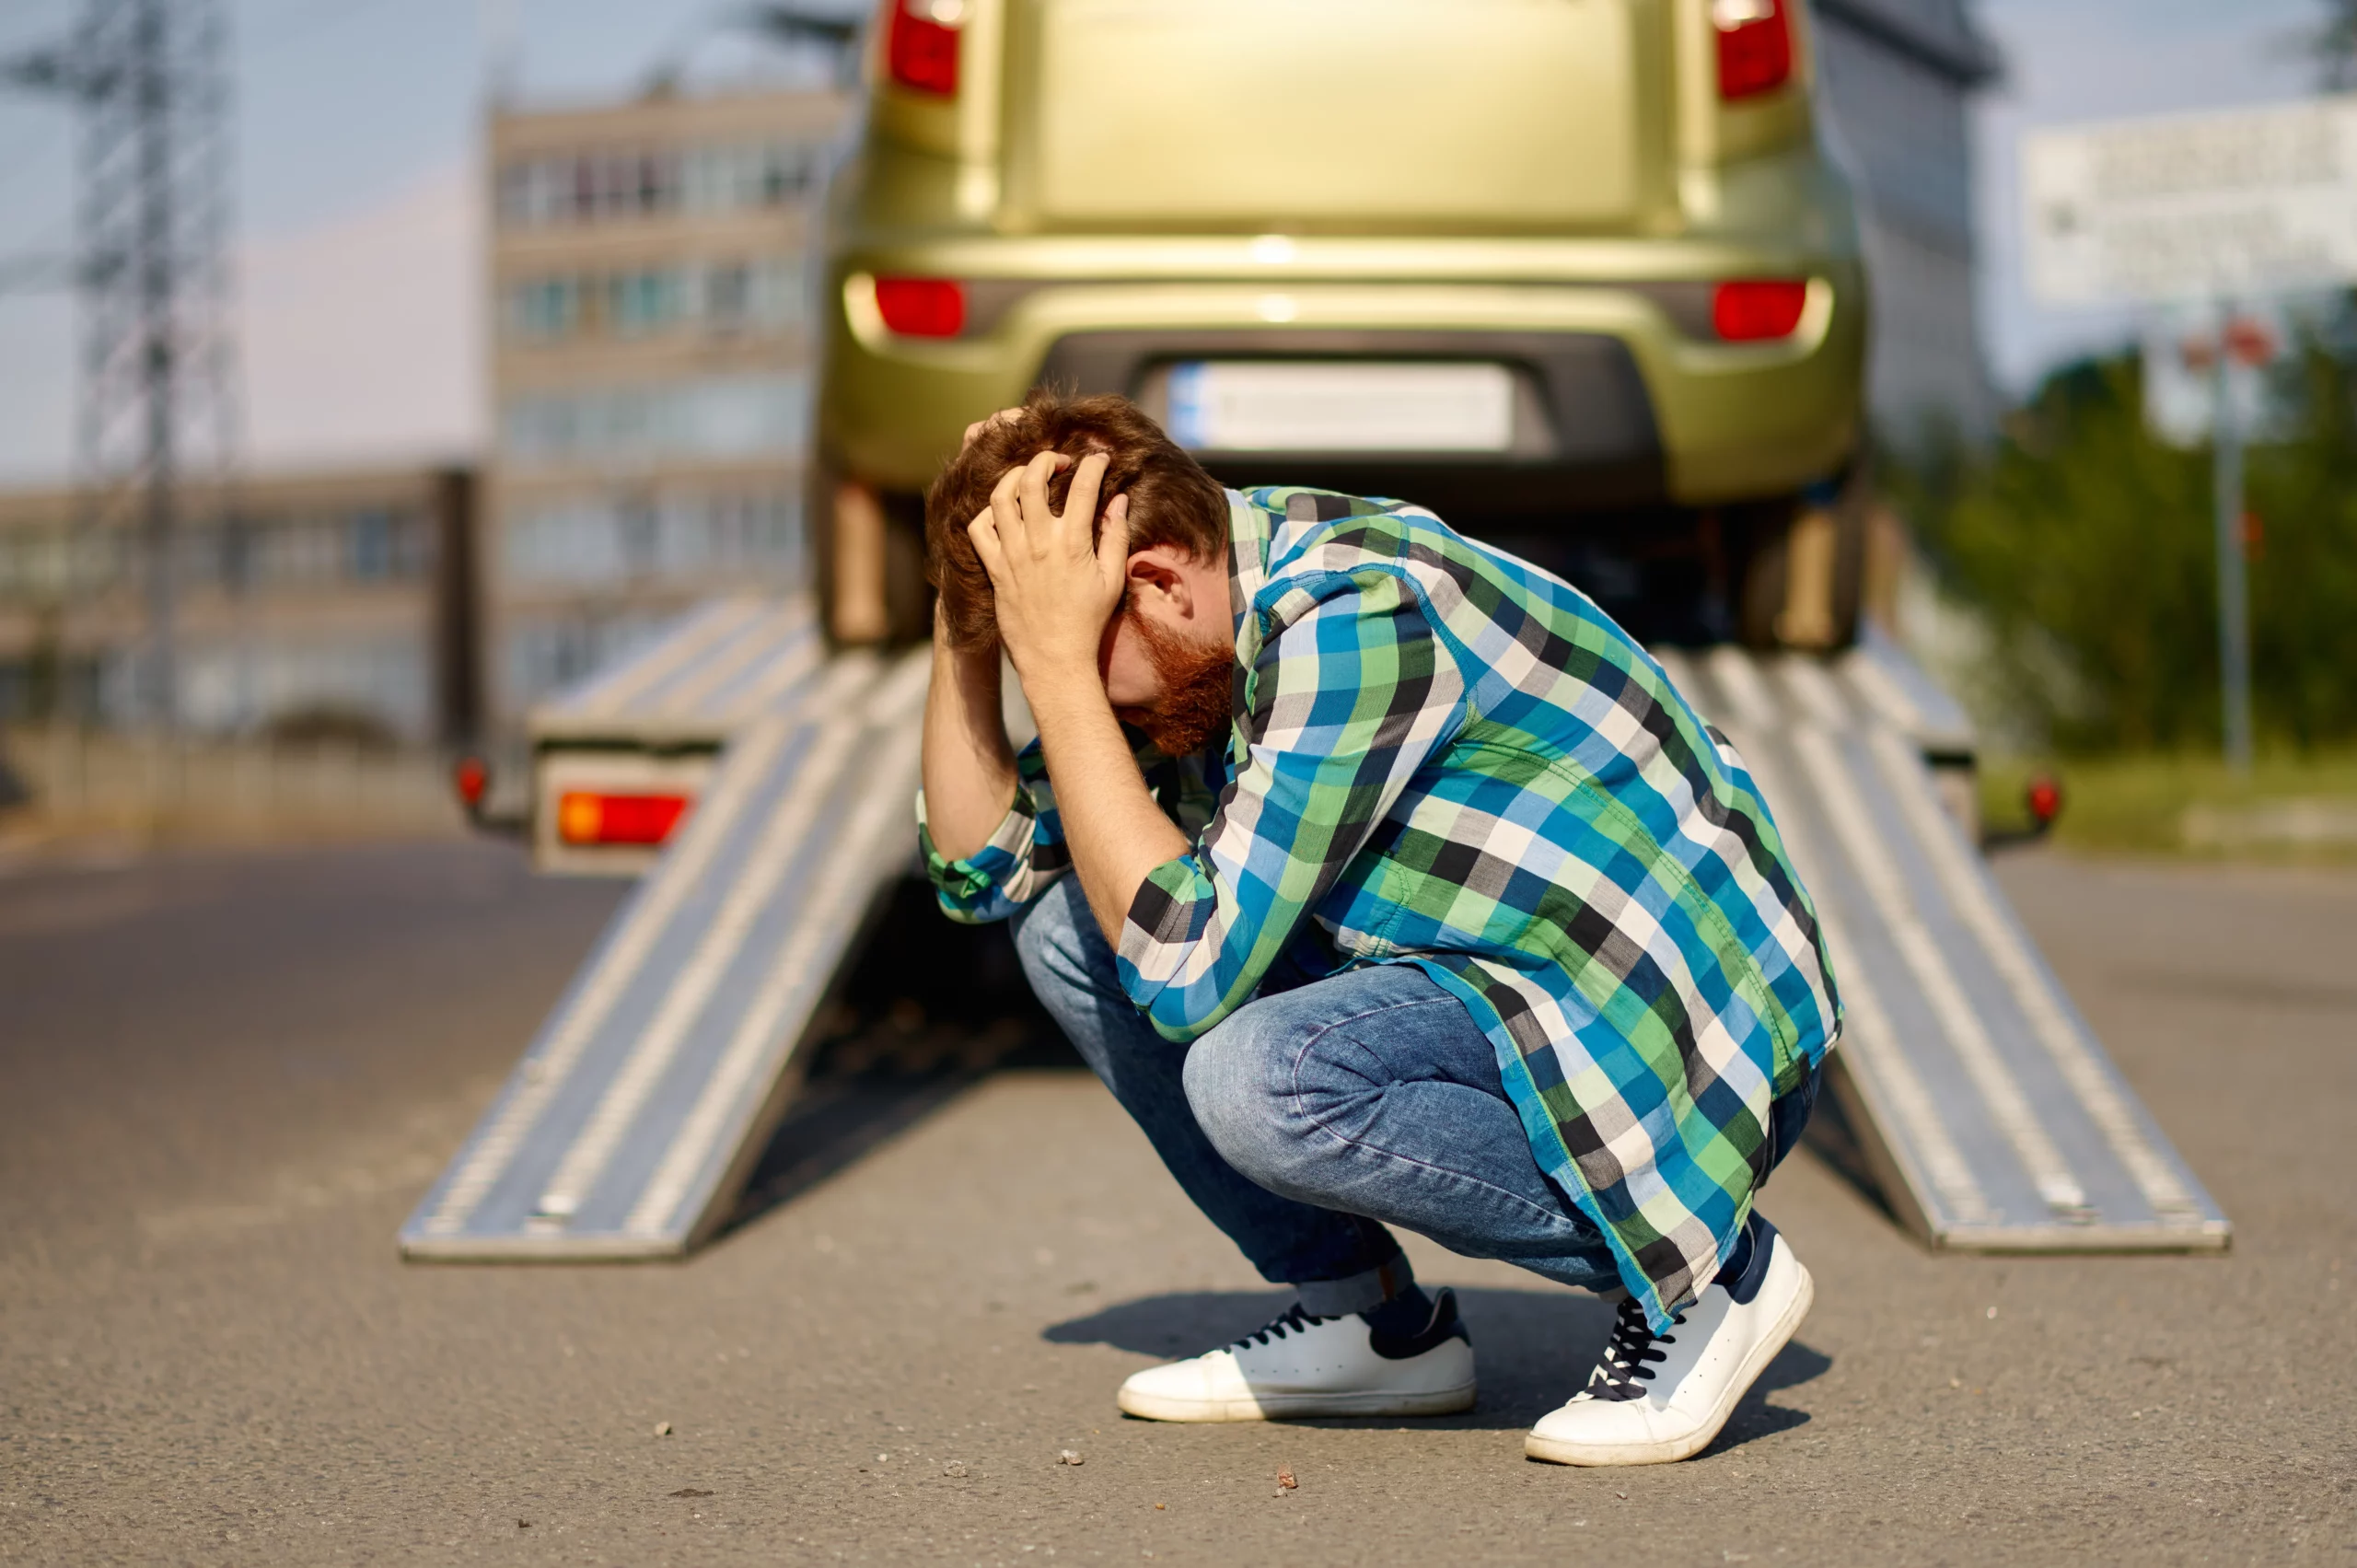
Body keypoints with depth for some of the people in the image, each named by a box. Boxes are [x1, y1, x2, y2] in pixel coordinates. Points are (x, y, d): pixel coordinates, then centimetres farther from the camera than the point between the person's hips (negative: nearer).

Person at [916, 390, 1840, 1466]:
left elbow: (1190, 969, -29)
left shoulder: (1360, 616, -26)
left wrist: (1058, 664, -27)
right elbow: (983, 866, 7)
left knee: (1257, 1079, -33)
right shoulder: (1208, 608, 1)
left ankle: (1706, 1275, -10)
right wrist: (962, 617, -5)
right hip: (1491, 982, 9)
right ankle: (1368, 1321, 8)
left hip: (1699, 1047, -9)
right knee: (1065, 926, 0)